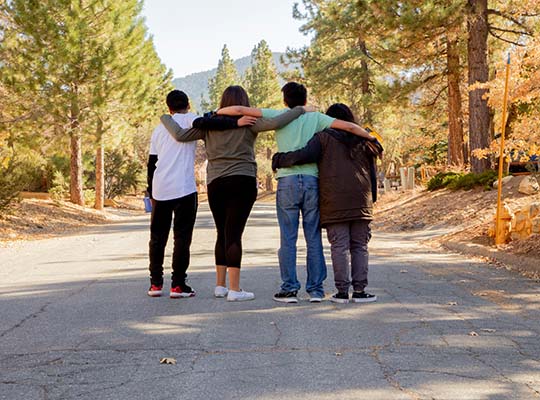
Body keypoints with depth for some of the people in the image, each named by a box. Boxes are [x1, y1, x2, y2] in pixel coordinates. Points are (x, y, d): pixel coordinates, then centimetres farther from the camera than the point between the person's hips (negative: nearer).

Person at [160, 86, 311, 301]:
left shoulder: (209, 124, 8)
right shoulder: (249, 123, -1)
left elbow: (180, 135, 5)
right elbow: (274, 123, -16)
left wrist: (165, 118, 21)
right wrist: (300, 110, -5)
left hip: (215, 184, 4)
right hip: (243, 182, -4)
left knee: (223, 233, 15)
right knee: (234, 234, -6)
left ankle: (220, 285, 20)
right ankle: (234, 289, -7)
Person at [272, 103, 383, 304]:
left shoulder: (324, 138, 3)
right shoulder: (363, 141, 17)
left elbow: (304, 155, -12)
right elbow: (372, 173, 17)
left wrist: (280, 159, 2)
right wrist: (371, 200, 22)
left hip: (334, 202, -3)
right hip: (361, 202, 3)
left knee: (339, 246, -1)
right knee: (359, 246, 7)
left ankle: (342, 291, -3)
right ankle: (359, 290, 4)